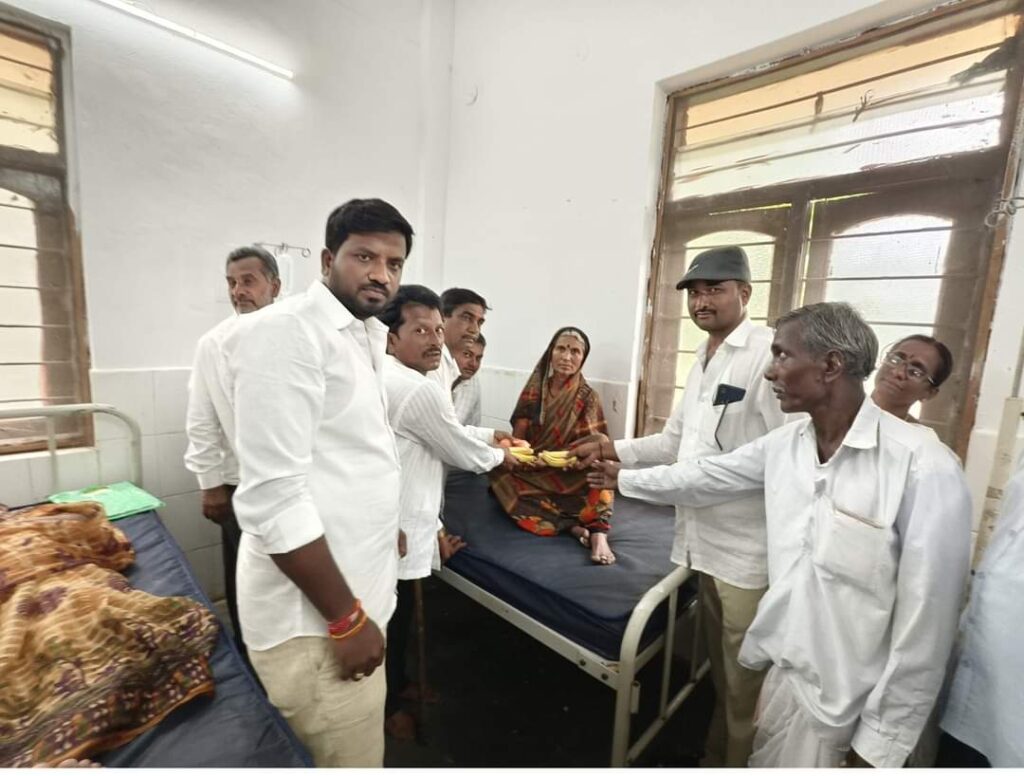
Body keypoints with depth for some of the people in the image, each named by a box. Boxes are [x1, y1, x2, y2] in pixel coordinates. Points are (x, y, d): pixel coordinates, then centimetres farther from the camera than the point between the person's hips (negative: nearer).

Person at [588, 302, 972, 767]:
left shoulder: (923, 469, -24)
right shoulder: (784, 444, -5)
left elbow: (926, 621, -19)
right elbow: (706, 476, 7)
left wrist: (882, 739, -11)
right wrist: (625, 479, 17)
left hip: (844, 702, -5)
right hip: (782, 665, 5)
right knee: (762, 763, 22)